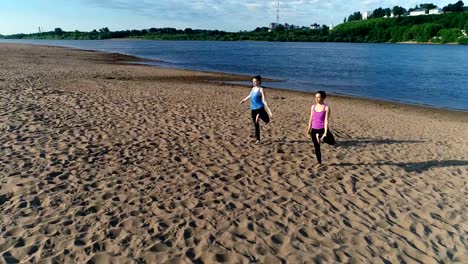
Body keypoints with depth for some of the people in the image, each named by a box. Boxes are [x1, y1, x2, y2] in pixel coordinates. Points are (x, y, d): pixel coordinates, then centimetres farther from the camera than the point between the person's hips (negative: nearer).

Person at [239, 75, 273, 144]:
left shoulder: (261, 89, -8)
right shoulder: (253, 88, 9)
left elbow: (264, 100, -14)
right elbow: (250, 96, 29)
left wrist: (268, 110, -23)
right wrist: (243, 100, 45)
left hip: (260, 108, -4)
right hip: (253, 109, 5)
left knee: (267, 120, -19)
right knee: (256, 125, 8)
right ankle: (258, 139, 16)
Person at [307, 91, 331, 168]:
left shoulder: (326, 108, -11)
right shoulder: (313, 106, 3)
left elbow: (326, 120, -13)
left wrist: (325, 132, -18)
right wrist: (309, 128, 12)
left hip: (322, 129, -4)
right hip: (314, 129, 4)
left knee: (332, 142, -14)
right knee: (316, 147, 11)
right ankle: (319, 163, 26)